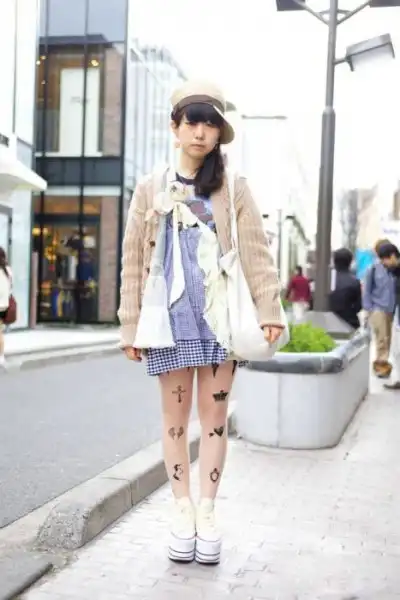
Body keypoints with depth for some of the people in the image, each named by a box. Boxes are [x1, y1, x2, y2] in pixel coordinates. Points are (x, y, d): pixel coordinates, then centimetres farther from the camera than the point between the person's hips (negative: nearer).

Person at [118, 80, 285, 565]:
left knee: (214, 414, 3)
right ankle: (182, 511, 17)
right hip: (171, 317, 1)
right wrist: (131, 326, 3)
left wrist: (269, 310, -8)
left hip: (220, 317, 0)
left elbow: (256, 253, 2)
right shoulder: (150, 189, 7)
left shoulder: (234, 188, 6)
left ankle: (206, 513, 13)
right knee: (175, 415, 6)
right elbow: (133, 261, 6)